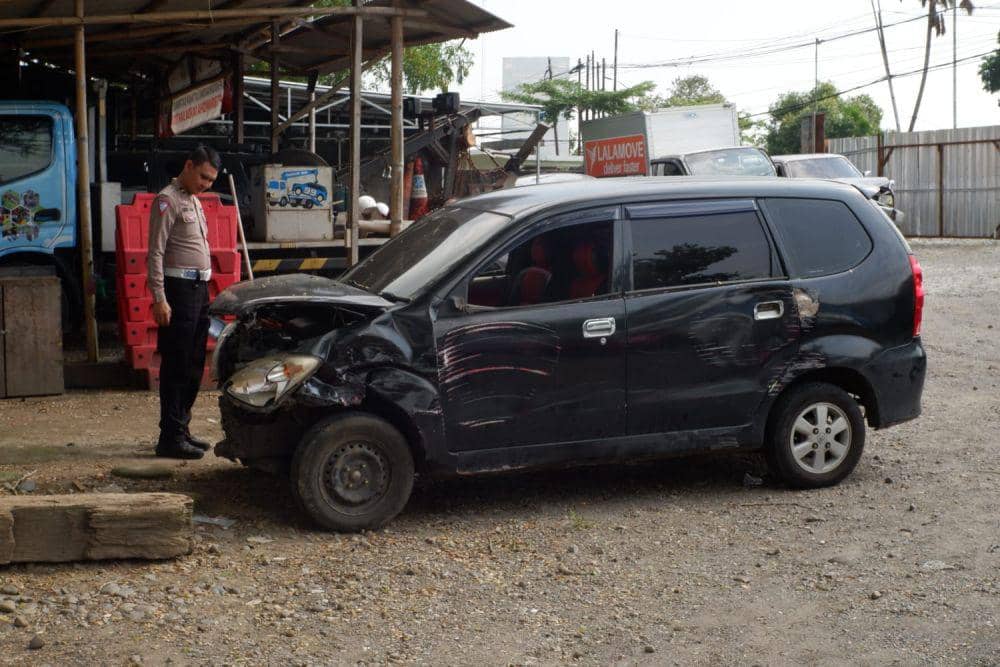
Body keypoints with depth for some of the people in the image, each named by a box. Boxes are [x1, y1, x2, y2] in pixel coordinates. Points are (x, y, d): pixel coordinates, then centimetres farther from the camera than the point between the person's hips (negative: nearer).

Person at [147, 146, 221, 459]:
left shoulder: (194, 201, 18)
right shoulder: (168, 200, -10)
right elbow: (156, 252, -16)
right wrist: (160, 299, -22)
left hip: (199, 289, 9)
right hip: (179, 290, -9)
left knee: (194, 366, 13)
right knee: (176, 366, -7)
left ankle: (182, 429, 22)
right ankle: (171, 438, -5)